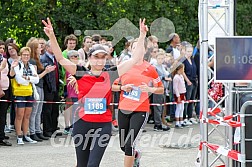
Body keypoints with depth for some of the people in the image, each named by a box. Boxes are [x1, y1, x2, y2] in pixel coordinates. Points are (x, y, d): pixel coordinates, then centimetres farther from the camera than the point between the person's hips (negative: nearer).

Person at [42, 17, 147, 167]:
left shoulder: (111, 74, 0)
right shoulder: (81, 73, -1)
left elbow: (135, 59, -1)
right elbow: (61, 59, -10)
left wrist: (142, 36, -8)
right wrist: (52, 37, -23)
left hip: (103, 125, -1)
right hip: (82, 124, 1)